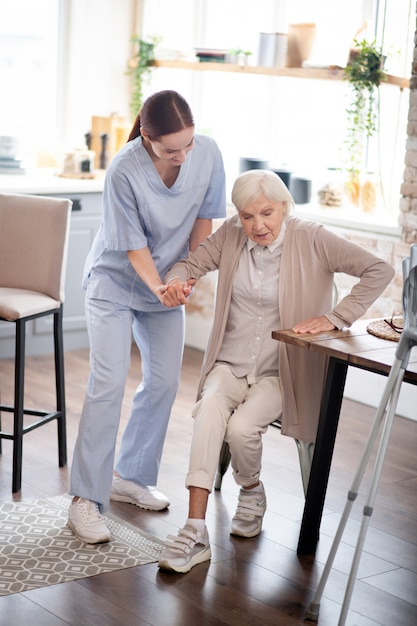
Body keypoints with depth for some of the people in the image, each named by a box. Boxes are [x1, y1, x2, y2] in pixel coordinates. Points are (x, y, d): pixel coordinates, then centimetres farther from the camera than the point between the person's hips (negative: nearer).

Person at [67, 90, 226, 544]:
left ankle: (131, 477, 24)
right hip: (115, 281, -5)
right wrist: (162, 290, -31)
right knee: (108, 383, -12)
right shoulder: (123, 171, -30)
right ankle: (85, 499, -6)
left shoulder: (208, 154, -17)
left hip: (167, 279, 5)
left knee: (164, 380, 7)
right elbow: (134, 247, -22)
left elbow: (204, 217, -3)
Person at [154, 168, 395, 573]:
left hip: (280, 371, -2)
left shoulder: (311, 241, -9)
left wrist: (334, 318, -19)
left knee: (242, 427, -28)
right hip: (230, 363, 3)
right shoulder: (230, 235, 2)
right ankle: (195, 532, -31)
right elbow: (192, 264, 6)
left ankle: (251, 492, 8)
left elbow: (379, 271, -12)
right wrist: (176, 283, -19)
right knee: (209, 410, -29)